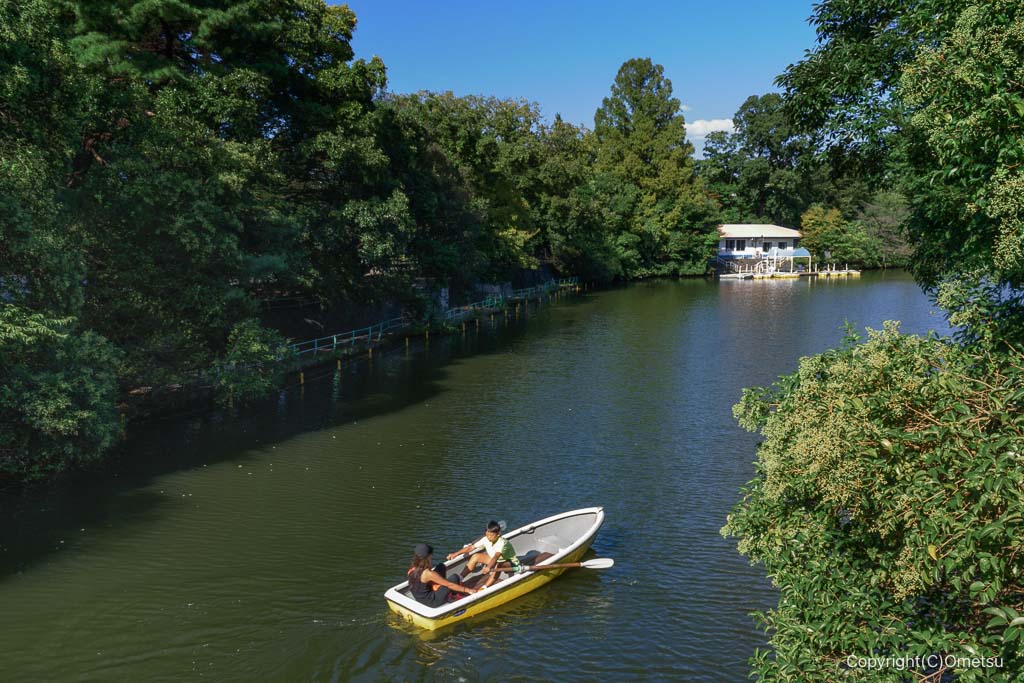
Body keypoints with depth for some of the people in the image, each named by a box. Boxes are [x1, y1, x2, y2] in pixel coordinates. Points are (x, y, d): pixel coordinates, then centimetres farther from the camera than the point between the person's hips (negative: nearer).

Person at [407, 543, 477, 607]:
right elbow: (450, 585, -19)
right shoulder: (428, 573, -27)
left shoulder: (411, 570, -6)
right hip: (431, 602, -8)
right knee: (455, 578, -4)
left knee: (441, 566, 9)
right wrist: (467, 590, -10)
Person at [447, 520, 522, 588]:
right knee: (476, 556, -7)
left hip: (510, 563, -7)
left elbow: (496, 557, -48)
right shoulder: (486, 539, -13)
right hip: (493, 560, 7)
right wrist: (456, 553, -12)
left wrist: (489, 567, -65)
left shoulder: (502, 543, -32)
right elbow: (471, 547, -7)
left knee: (497, 565, -40)